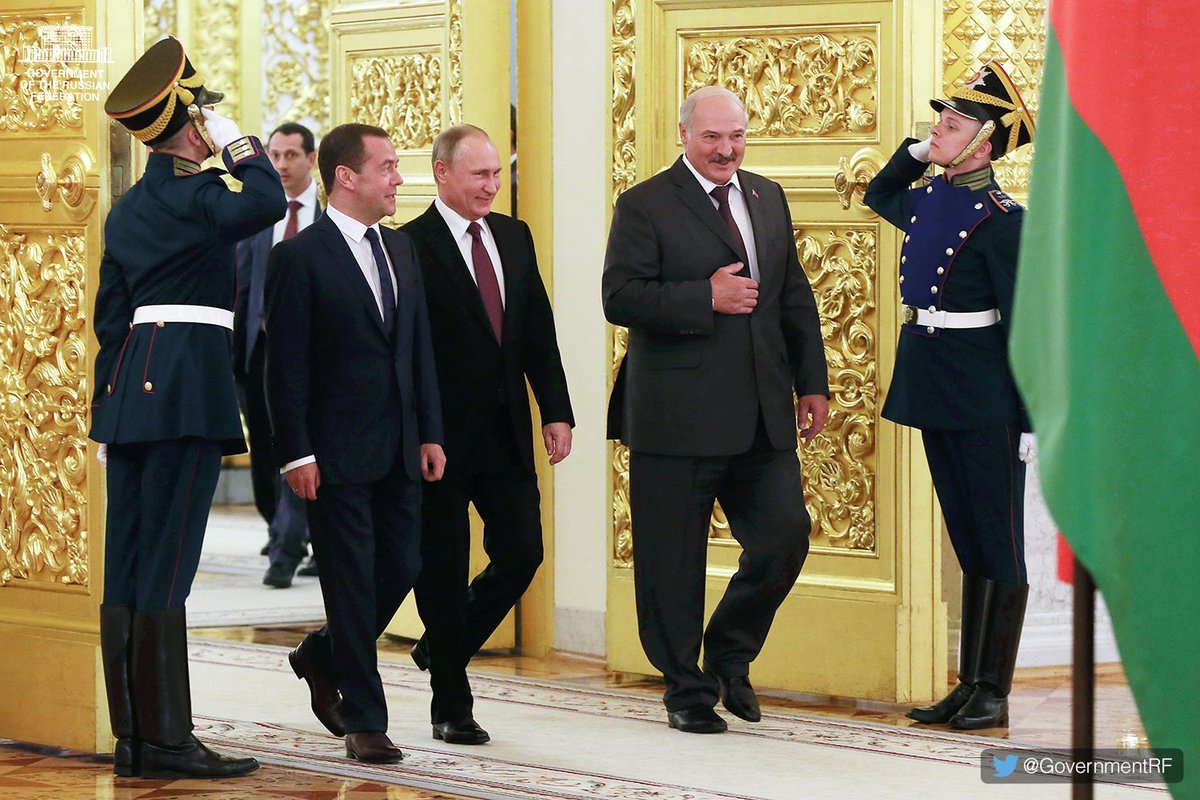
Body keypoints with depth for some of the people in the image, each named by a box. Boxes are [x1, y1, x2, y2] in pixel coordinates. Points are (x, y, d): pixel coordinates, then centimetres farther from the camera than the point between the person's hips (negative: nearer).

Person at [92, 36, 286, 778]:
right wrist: (238, 143, -10)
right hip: (188, 390, -9)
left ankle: (131, 736, 10)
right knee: (166, 568, -8)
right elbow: (267, 201, -28)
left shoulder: (128, 210, 16)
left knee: (127, 564, 7)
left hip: (130, 389, 9)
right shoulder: (190, 195, -10)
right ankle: (165, 738, -6)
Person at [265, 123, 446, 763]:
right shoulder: (299, 257, -9)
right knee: (352, 583, -1)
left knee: (402, 569, 8)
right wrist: (295, 453, -15)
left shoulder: (401, 248, 13)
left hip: (398, 450, 7)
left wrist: (430, 434, 10)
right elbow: (285, 366, -11)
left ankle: (322, 657, 32)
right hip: (335, 456, -7)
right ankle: (364, 721, 8)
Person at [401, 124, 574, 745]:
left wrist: (556, 410, 6)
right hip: (443, 437, -6)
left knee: (522, 555, 3)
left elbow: (538, 331, 13)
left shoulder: (514, 237, 11)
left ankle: (440, 648, 26)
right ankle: (451, 708, 15)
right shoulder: (411, 247, -10)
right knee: (444, 572, 3)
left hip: (506, 433, 6)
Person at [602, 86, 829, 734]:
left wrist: (812, 382, 12)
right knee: (675, 560, 2)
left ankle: (728, 655, 22)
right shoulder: (645, 206, -5)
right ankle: (687, 689, 17)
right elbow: (620, 297, -14)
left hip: (763, 414, 5)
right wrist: (705, 298, -20)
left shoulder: (768, 199, 15)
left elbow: (795, 296, 19)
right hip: (677, 413, -5)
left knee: (785, 536, 0)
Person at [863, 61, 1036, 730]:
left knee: (999, 548, 1)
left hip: (985, 404, -8)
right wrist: (914, 153, 14)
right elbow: (880, 195, 33)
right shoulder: (928, 201, 9)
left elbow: (1023, 323, -14)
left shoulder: (1001, 219, -14)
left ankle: (994, 694, 6)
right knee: (969, 546, 13)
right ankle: (969, 686, 18)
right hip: (935, 397, 8)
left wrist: (1030, 420, -15)